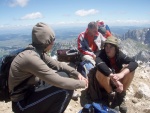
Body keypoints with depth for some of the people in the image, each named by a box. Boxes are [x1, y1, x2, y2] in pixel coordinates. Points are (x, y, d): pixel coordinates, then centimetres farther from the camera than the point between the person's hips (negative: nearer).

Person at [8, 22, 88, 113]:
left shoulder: (38, 52, -2)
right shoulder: (31, 57, -30)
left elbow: (58, 64, 6)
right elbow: (60, 82, -31)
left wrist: (76, 73, -6)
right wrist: (82, 83, -17)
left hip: (31, 90, 9)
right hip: (22, 103, -9)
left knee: (63, 75, 6)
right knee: (66, 89, -20)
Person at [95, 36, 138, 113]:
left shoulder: (119, 54, -11)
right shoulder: (101, 54, -19)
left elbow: (134, 63, -25)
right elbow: (100, 65, -42)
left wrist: (122, 74, -44)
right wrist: (114, 78, -52)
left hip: (118, 81, 3)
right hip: (105, 82, -2)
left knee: (130, 69, -21)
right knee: (100, 72, -35)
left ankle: (121, 96, -10)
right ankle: (111, 95, -13)